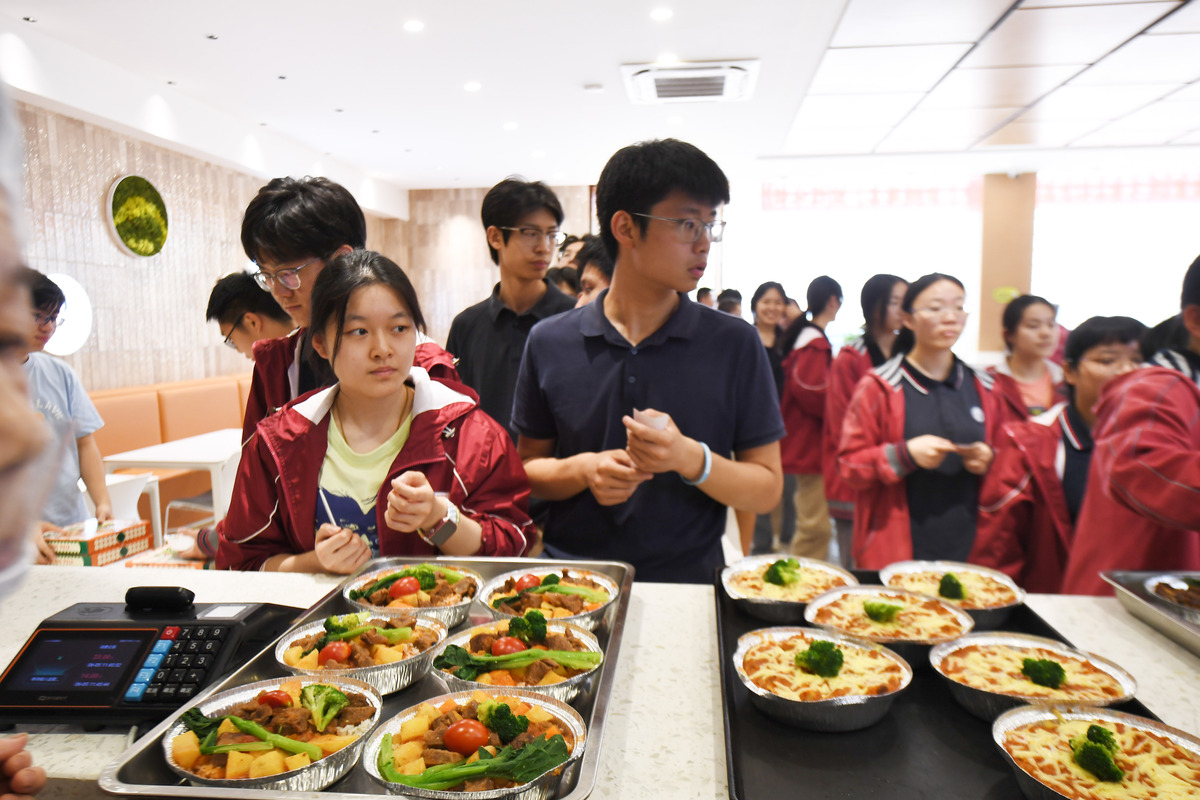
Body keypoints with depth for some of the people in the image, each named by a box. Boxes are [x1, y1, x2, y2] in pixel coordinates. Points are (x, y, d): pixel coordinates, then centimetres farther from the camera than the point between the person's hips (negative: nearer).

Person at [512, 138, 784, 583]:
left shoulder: (734, 344, 1)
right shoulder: (550, 342, 4)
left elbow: (767, 489, 2)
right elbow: (527, 468, 11)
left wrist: (690, 459, -16)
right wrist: (583, 470, -9)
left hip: (687, 582, 0)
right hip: (572, 579, 1)